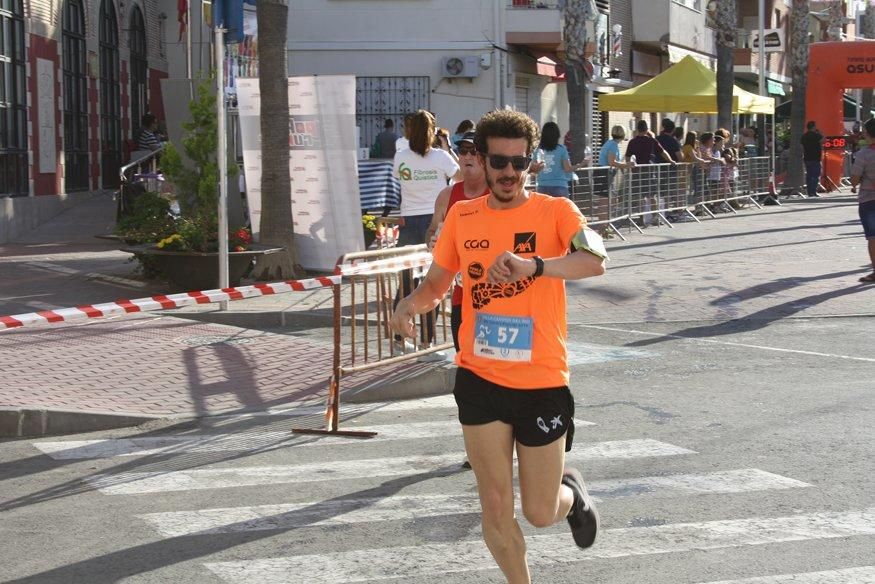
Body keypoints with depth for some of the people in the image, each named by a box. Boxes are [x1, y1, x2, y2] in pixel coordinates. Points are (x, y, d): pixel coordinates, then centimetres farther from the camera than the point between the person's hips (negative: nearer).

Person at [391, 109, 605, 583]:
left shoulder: (554, 211, -7)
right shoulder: (461, 216, 5)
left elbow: (595, 260, -26)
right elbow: (436, 283, 16)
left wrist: (532, 266, -42)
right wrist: (410, 305, -7)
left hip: (543, 383, -3)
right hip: (480, 380, 3)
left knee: (540, 513, 6)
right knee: (495, 508, 4)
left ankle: (571, 492, 42)